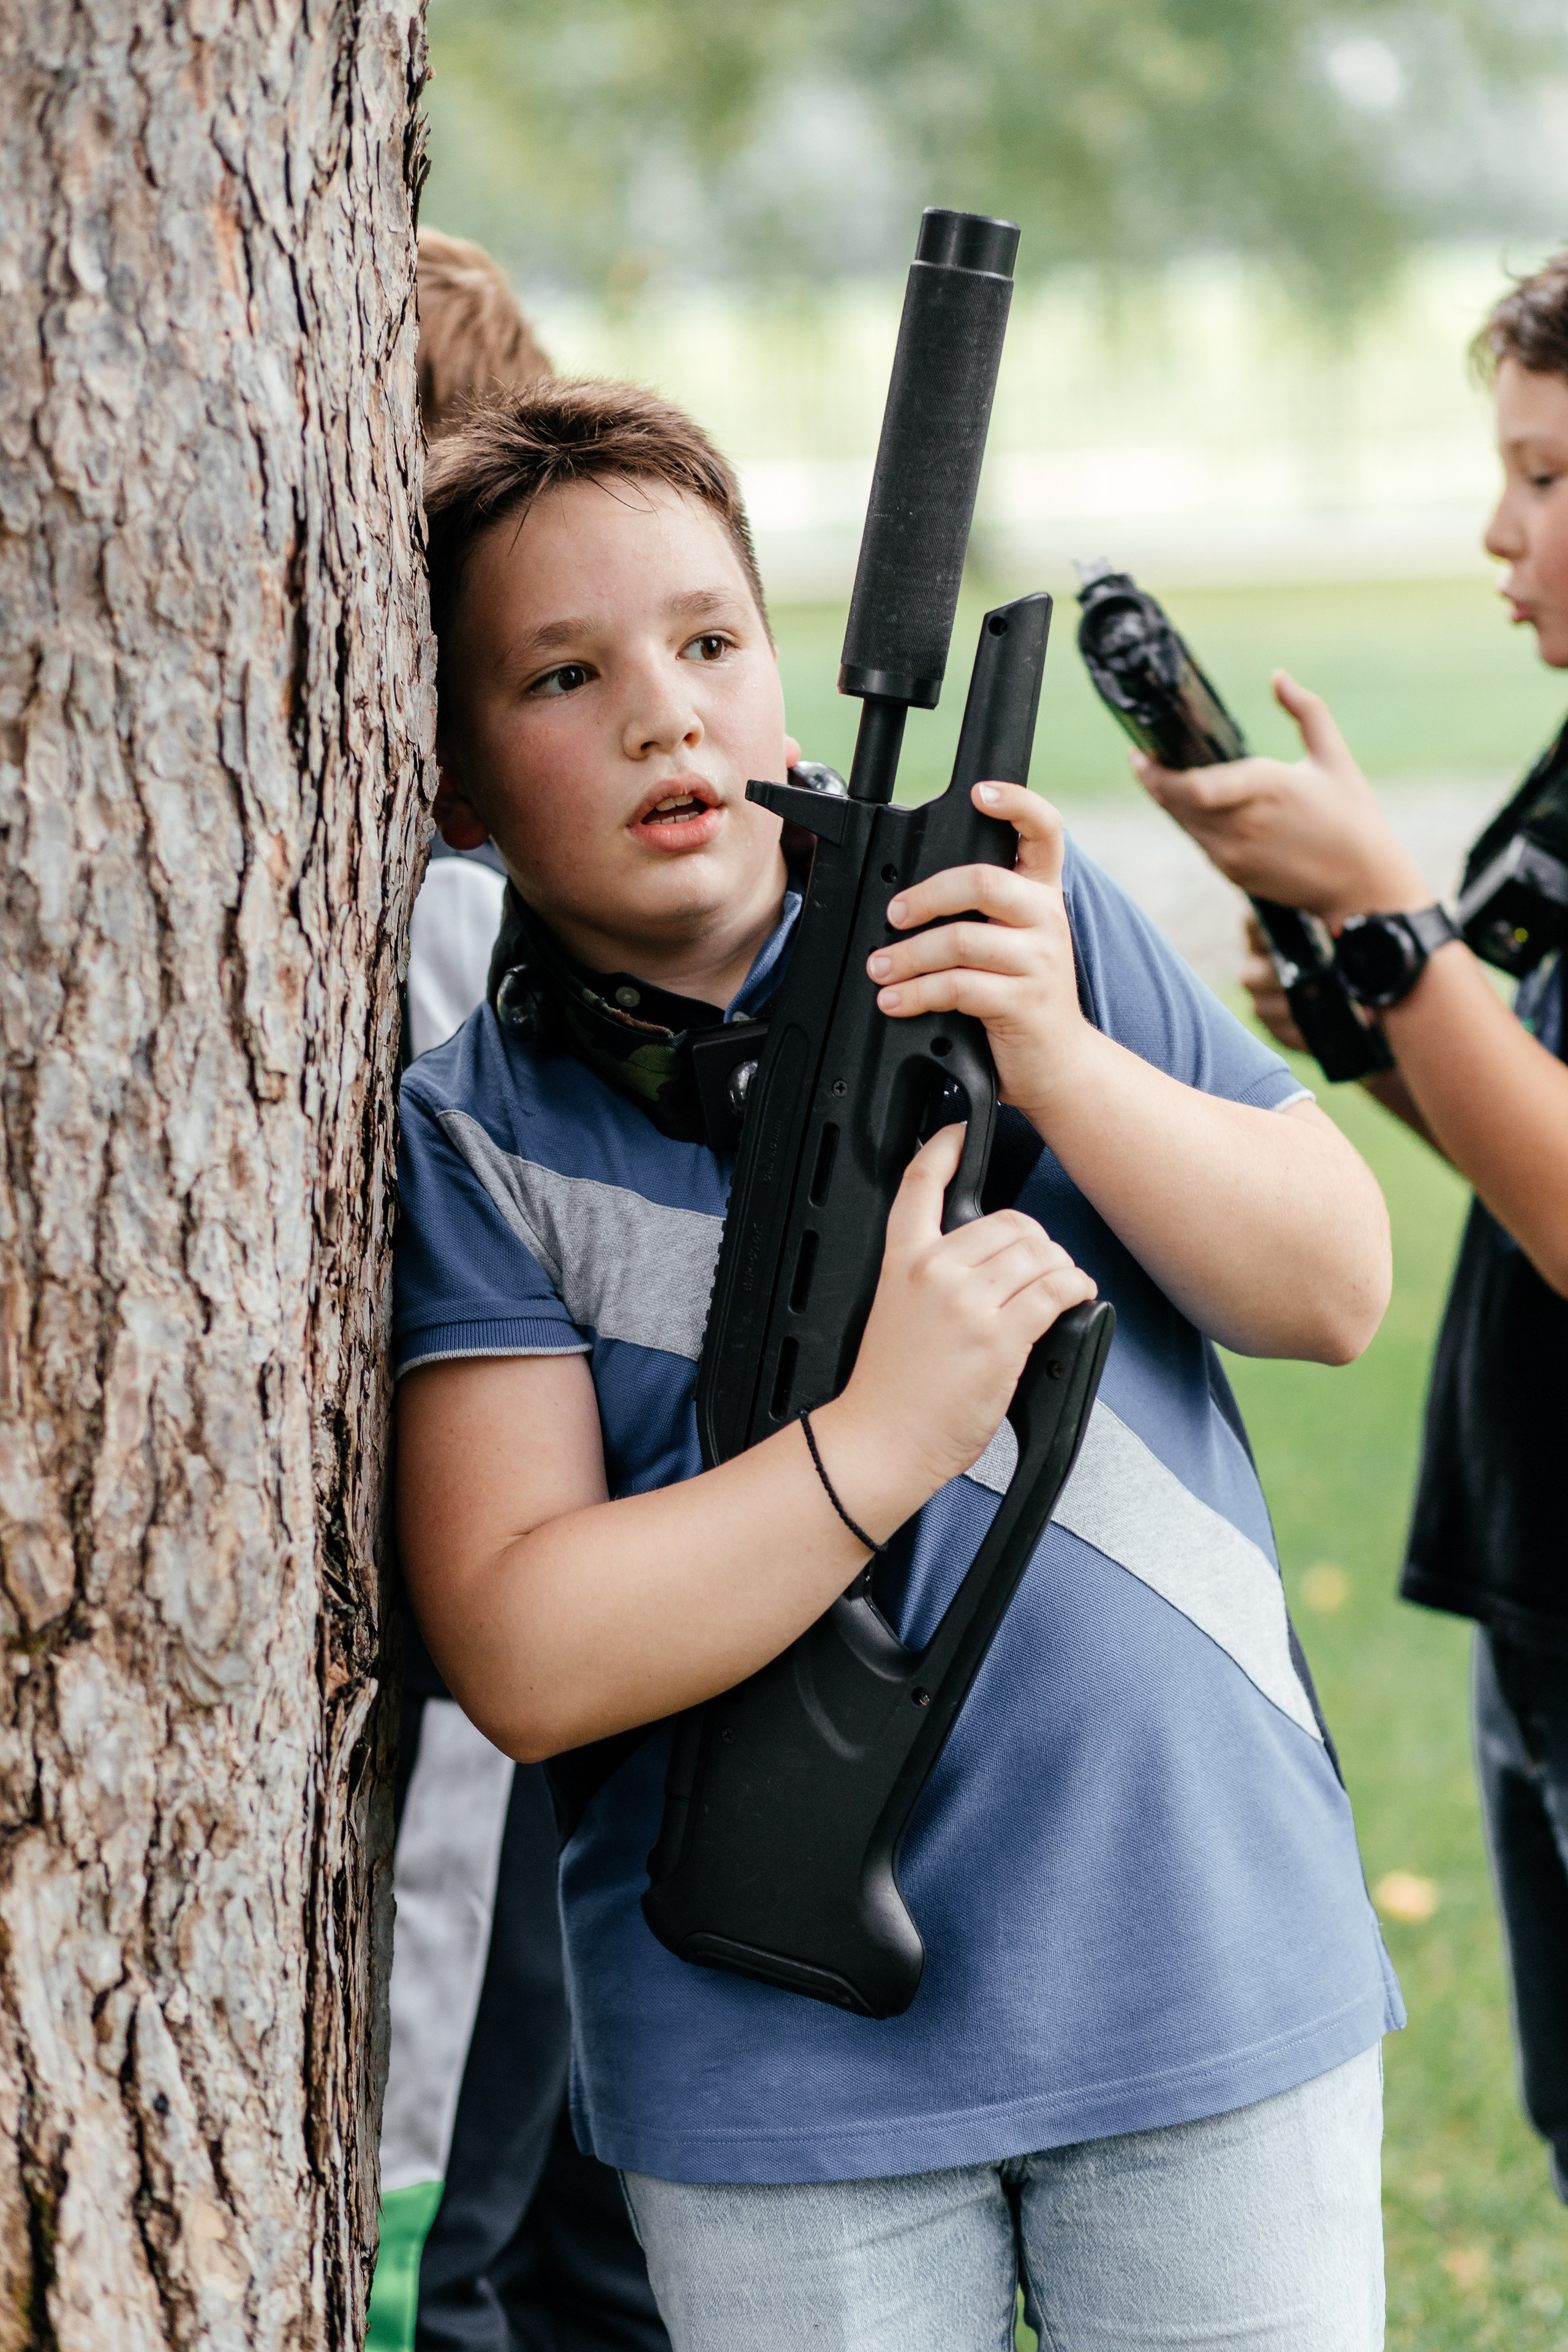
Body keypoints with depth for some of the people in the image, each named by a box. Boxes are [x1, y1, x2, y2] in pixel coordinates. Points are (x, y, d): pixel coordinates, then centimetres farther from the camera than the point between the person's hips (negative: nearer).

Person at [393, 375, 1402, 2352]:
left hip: (1211, 1964, 2)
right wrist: (879, 1442, -26)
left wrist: (1059, 1061, -16)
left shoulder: (1019, 923, 0)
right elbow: (521, 1660, -15)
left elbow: (1337, 1286, -1)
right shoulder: (467, 1147, -7)